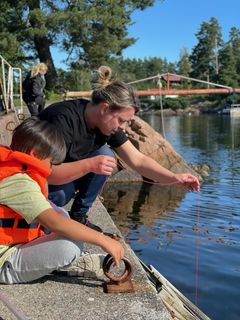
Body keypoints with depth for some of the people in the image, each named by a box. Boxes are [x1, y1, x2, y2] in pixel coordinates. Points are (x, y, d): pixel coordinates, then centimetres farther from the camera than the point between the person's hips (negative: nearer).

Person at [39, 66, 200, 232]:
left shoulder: (109, 123, -10)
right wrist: (89, 165, -44)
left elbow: (138, 160, -9)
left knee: (106, 157, -16)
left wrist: (174, 178, -19)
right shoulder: (64, 118, -31)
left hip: (67, 174, 6)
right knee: (60, 194, -35)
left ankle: (79, 216, 0)